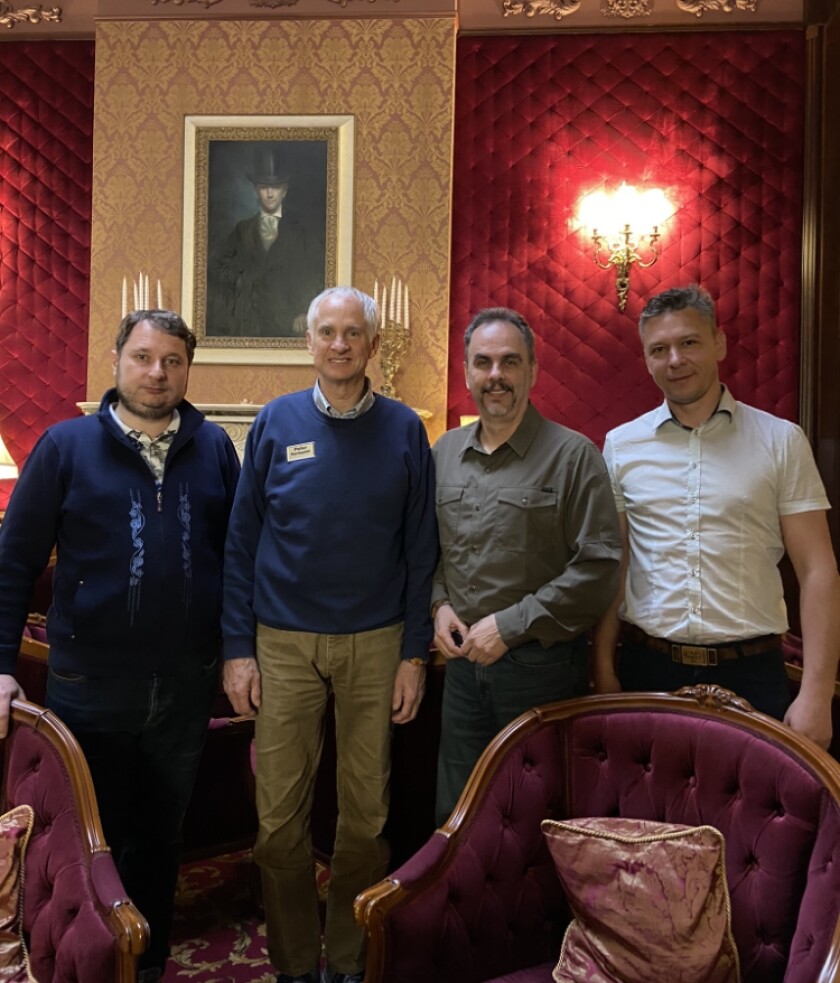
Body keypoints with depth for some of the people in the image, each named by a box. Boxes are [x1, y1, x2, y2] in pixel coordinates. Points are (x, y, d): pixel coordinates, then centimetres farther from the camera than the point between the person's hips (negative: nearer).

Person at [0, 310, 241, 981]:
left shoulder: (214, 447, 1)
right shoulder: (66, 445, -4)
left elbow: (237, 554, 4)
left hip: (186, 686, 2)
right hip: (90, 685, -2)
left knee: (162, 835, 19)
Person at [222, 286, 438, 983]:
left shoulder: (404, 430, 1)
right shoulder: (276, 423, 1)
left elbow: (420, 549, 2)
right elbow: (242, 543, 2)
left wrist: (415, 653, -1)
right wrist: (237, 649, -2)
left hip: (376, 644, 0)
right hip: (283, 643, 0)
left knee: (366, 813, 10)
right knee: (280, 818, 7)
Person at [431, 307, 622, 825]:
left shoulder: (574, 455, -10)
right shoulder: (444, 452, 8)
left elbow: (600, 566, -15)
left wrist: (510, 625, -16)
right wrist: (439, 603, -1)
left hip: (543, 664, -5)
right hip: (463, 661, 5)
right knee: (455, 816, 18)